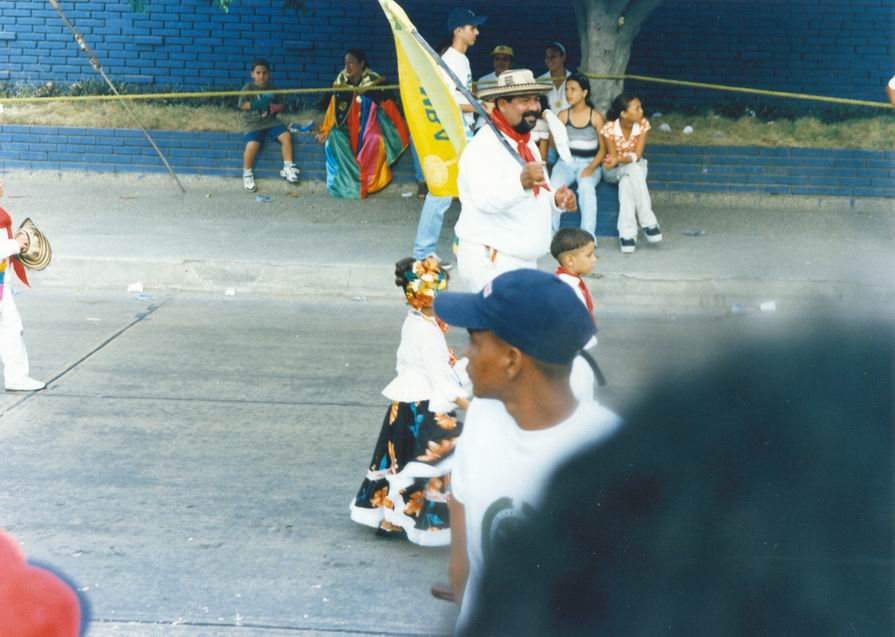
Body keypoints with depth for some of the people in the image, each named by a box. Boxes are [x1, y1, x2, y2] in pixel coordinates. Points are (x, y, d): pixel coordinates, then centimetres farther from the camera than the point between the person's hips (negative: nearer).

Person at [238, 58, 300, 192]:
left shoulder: (273, 89, 10)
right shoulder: (248, 88, -2)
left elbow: (282, 105, 15)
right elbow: (242, 105, -10)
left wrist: (278, 107, -8)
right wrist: (257, 104, -22)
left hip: (271, 121, 4)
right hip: (253, 123, -4)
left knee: (286, 136, -18)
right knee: (252, 144, -28)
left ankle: (288, 168, -6)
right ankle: (247, 175, -8)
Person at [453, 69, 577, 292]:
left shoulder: (526, 144, 16)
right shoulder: (485, 146, -16)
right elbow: (485, 199, -32)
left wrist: (556, 201, 4)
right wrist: (521, 182, -49)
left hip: (524, 261, 10)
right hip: (490, 260, -10)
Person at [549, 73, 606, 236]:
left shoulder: (596, 116, 0)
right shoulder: (563, 115, 4)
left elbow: (603, 148, 1)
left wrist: (592, 167, -15)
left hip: (589, 162, -2)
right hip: (566, 161, 2)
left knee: (586, 186, -35)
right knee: (554, 186, -30)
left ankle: (588, 235, -31)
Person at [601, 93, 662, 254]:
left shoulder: (643, 124, -14)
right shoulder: (609, 128, -19)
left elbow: (637, 156, -19)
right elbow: (613, 157, -17)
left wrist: (620, 159, -38)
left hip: (635, 167, 2)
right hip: (614, 170, -2)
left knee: (626, 182, -36)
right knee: (634, 171, -37)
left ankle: (627, 233, -37)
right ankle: (648, 222, -35)